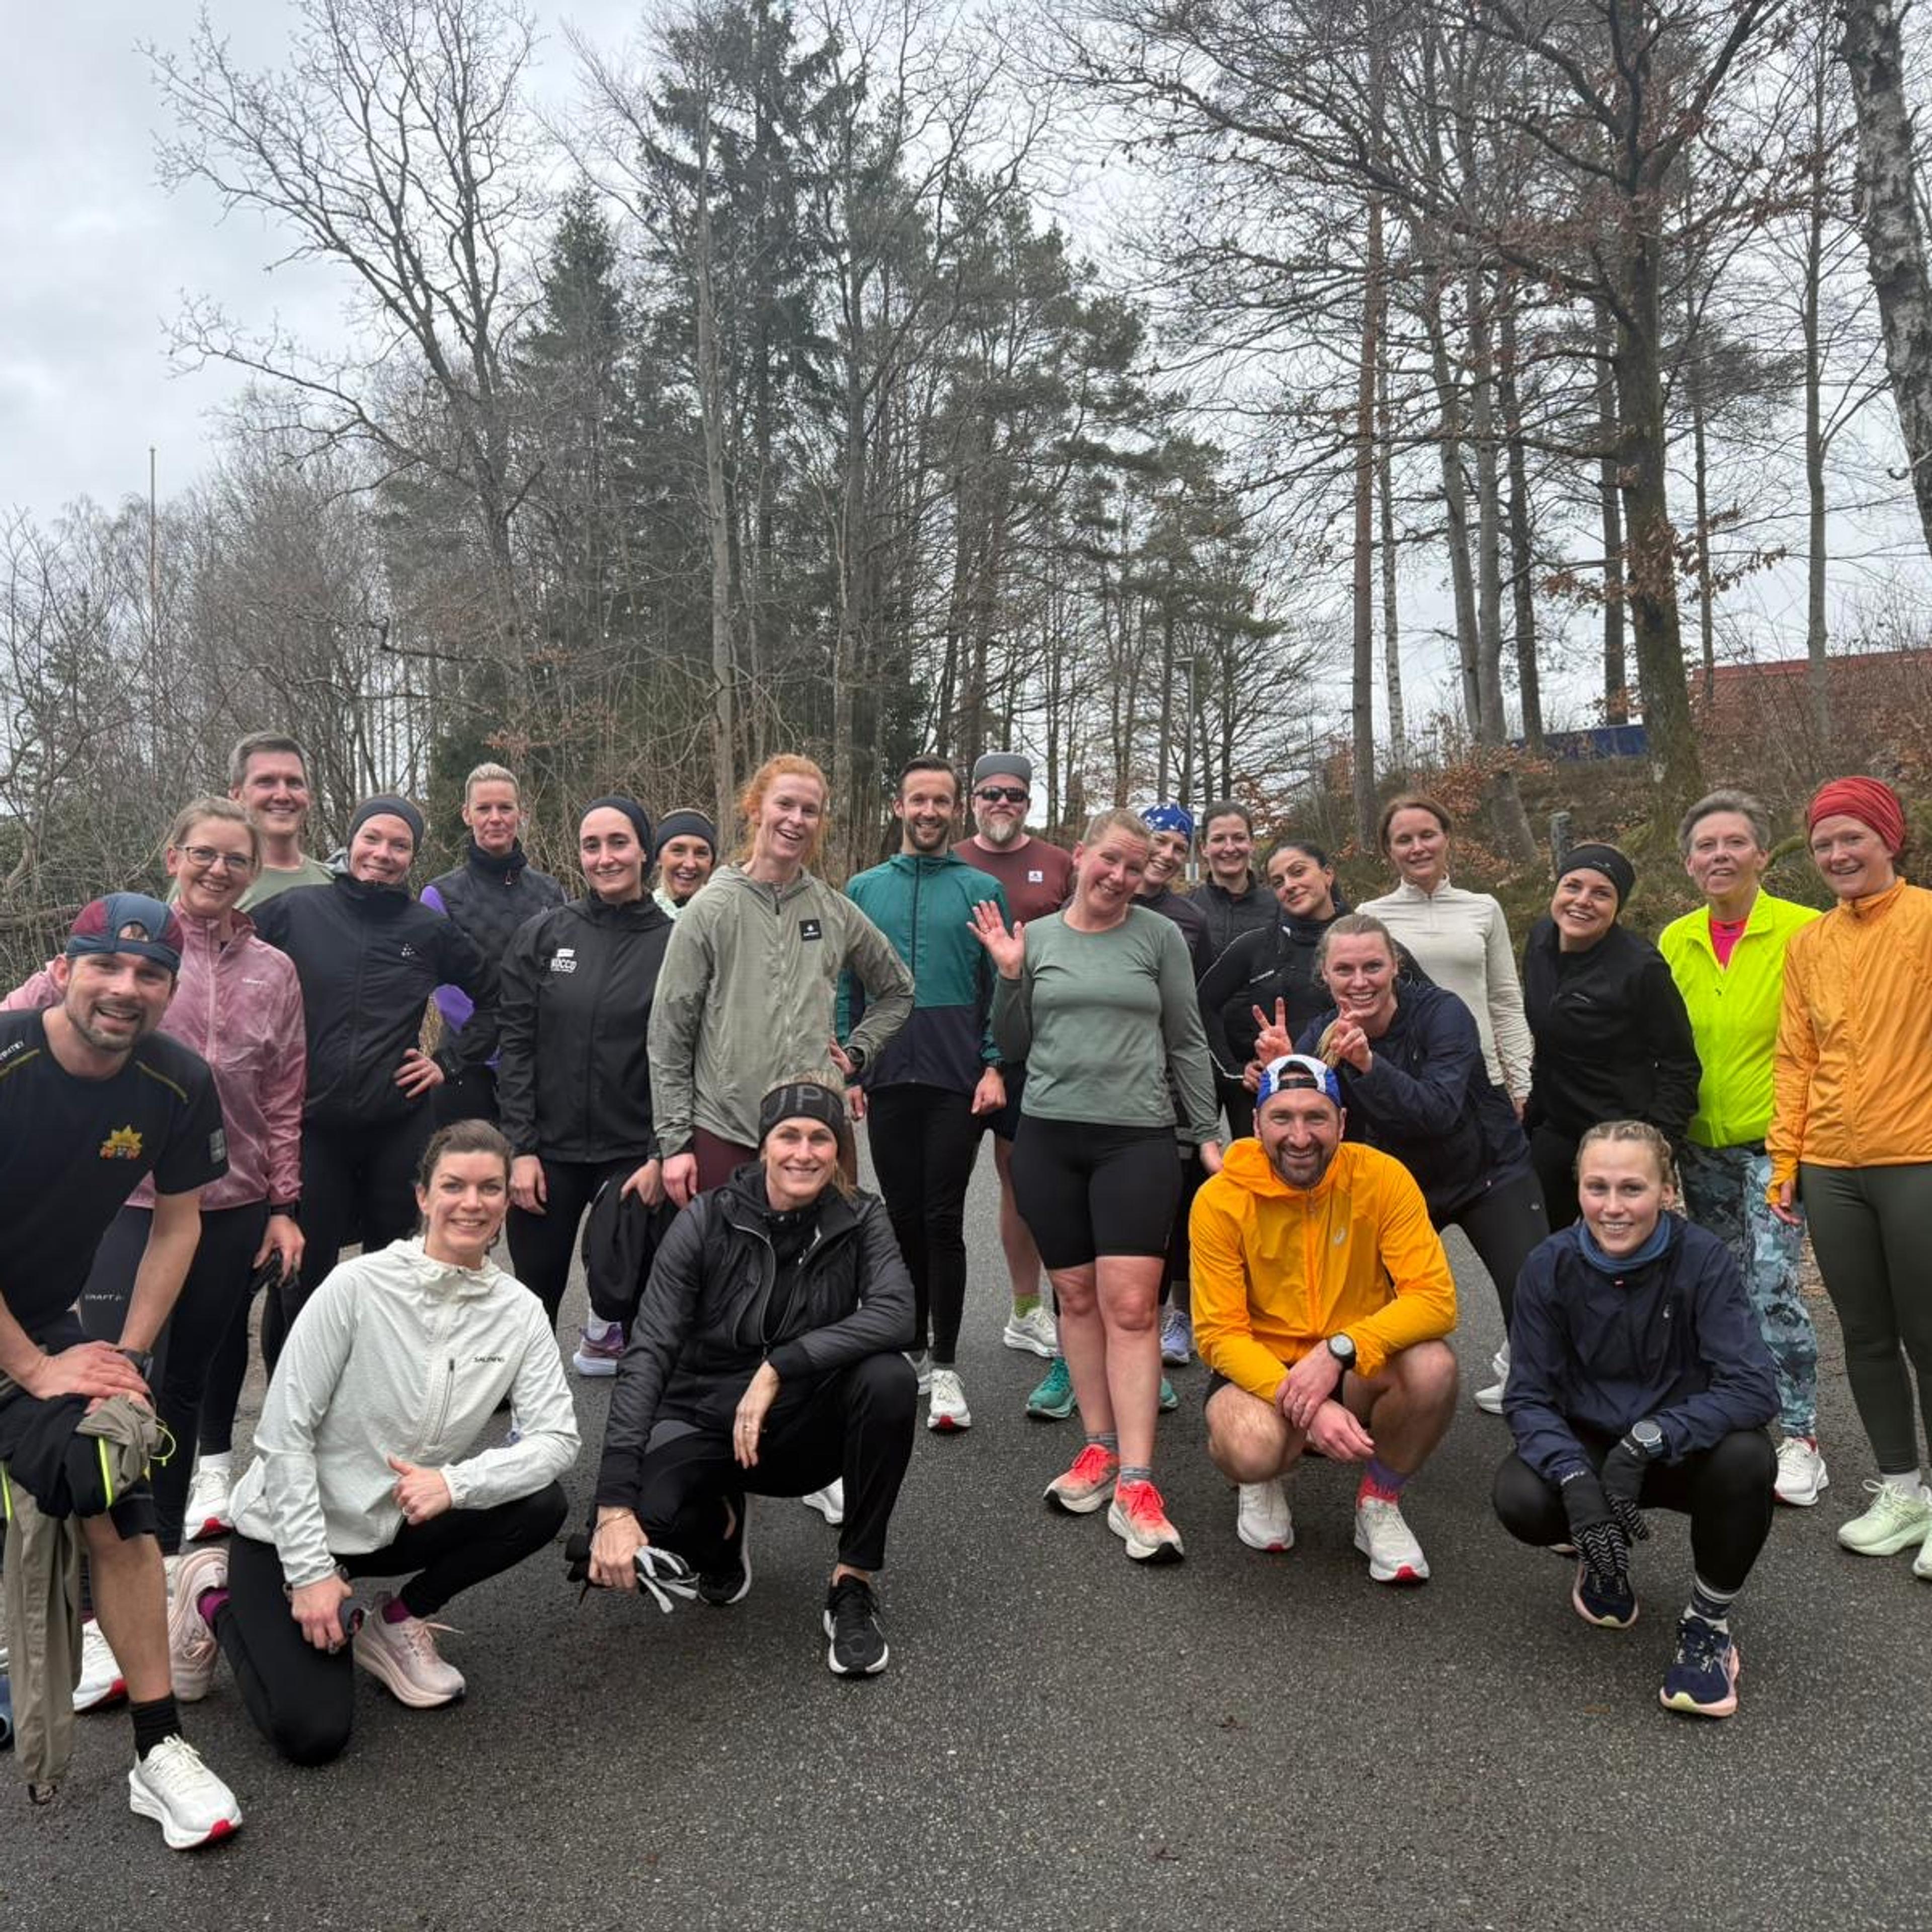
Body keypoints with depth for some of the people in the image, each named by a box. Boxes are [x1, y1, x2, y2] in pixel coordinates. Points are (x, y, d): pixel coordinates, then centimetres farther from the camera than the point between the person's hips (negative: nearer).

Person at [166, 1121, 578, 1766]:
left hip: (401, 1523, 4)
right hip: (293, 1526, -4)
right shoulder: (358, 1286, -21)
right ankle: (217, 1599, 13)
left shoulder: (519, 1310, -9)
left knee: (541, 1504, -21)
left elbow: (557, 1437, -15)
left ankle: (394, 1621, 4)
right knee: (312, 1733, -16)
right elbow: (285, 1432, -17)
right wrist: (311, 1571, -18)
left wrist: (455, 1483, -31)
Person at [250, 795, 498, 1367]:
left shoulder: (430, 929, 5)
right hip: (311, 1122, -1)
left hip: (400, 1125, 1)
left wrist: (450, 1061, 7)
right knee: (303, 1277, 5)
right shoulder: (295, 910, 0)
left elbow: (494, 998, 15)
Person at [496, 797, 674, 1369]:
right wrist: (521, 1148, -7)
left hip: (633, 1154, -2)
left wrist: (661, 1155, -10)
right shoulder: (541, 935, 2)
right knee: (536, 1294, 12)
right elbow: (515, 1044, 0)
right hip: (549, 1149, 2)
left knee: (630, 1288, -3)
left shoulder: (672, 944, -2)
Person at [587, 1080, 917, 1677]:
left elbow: (896, 1314, -26)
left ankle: (854, 1584, -11)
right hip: (704, 1419, 0)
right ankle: (720, 1523, 9)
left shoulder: (859, 1220, -9)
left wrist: (778, 1369, -35)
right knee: (636, 1523, -31)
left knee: (889, 1379, -29)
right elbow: (648, 1353, -20)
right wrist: (615, 1501, -30)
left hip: (806, 1426, 1)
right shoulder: (708, 1220, -14)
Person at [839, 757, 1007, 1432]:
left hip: (957, 1081, -2)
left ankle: (945, 1368, 6)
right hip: (886, 1079, 3)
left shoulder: (981, 889, 3)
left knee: (943, 1222, -2)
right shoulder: (863, 890, 10)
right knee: (904, 1219, 11)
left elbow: (1003, 987, 1)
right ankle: (911, 1352, 24)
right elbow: (846, 986, 10)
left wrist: (995, 1066, -9)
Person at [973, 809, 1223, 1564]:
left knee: (1130, 1304, -8)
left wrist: (1209, 1133, 5)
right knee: (1077, 1296, 8)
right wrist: (1009, 976, -3)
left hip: (1137, 1137, -2)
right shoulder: (1036, 937, 7)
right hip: (1048, 1134, 3)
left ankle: (1135, 1485, -7)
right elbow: (1014, 1047, 11)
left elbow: (1186, 1043, 7)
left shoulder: (1159, 936, 3)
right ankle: (1100, 1446, 20)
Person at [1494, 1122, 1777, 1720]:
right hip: (1587, 1446, 1)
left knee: (1746, 1457, -34)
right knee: (1520, 1499, -30)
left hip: (1684, 1451, -1)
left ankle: (1709, 1623, -7)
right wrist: (1575, 1478, -32)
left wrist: (1647, 1440, -38)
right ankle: (1603, 1556, 9)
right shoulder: (1550, 1266, -14)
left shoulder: (1703, 1259, -18)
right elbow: (1528, 1396, -13)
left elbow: (1754, 1388, -26)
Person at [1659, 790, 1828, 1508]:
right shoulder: (1674, 942, 4)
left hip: (1775, 1142, -5)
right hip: (1702, 1146, 5)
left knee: (1772, 1289, -9)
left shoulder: (1804, 931, -10)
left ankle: (1800, 1438, 7)